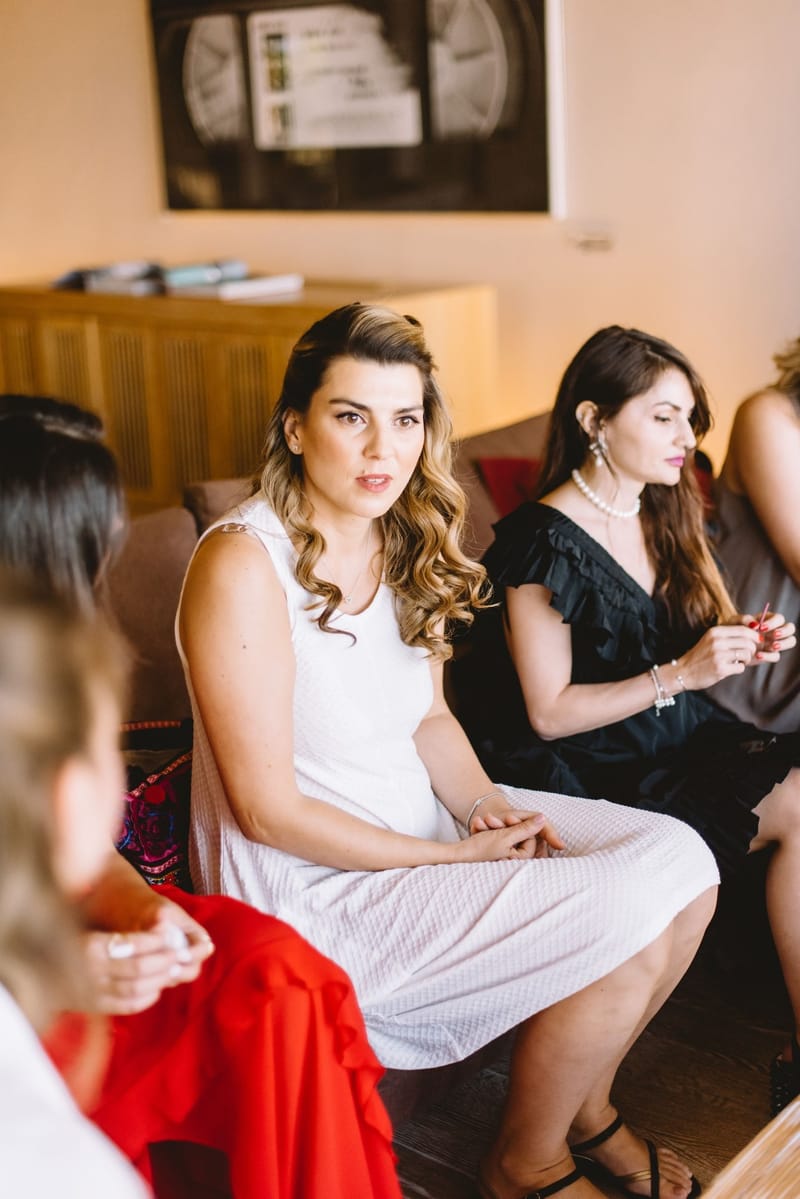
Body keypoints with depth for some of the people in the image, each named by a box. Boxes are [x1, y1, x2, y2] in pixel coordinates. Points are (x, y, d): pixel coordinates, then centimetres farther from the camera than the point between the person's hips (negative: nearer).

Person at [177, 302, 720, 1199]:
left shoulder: (403, 539, 3)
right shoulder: (243, 563, -22)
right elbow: (271, 811, -21)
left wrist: (489, 808, -6)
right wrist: (463, 858, -17)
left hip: (424, 822, 8)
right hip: (310, 885, -8)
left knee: (681, 863, -2)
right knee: (627, 923, -17)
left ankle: (583, 1106, 22)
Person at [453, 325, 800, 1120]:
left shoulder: (667, 515, 11)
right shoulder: (544, 541, -13)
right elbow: (550, 713, -14)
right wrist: (680, 674, -20)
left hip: (681, 740, 7)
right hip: (590, 772, -7)